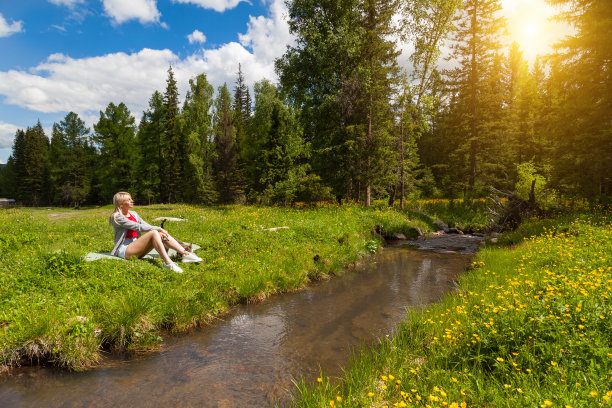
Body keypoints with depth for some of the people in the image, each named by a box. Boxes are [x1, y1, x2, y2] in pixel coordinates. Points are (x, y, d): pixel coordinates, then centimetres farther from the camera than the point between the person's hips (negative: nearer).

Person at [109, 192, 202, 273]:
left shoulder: (133, 214, 15)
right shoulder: (117, 217, -9)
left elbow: (146, 226, 8)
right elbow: (138, 227, -18)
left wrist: (159, 231, -12)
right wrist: (158, 229, -19)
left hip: (136, 246, 7)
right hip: (124, 250, -7)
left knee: (161, 234, -13)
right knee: (153, 233, -28)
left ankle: (186, 254, -22)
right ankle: (168, 263, -42)